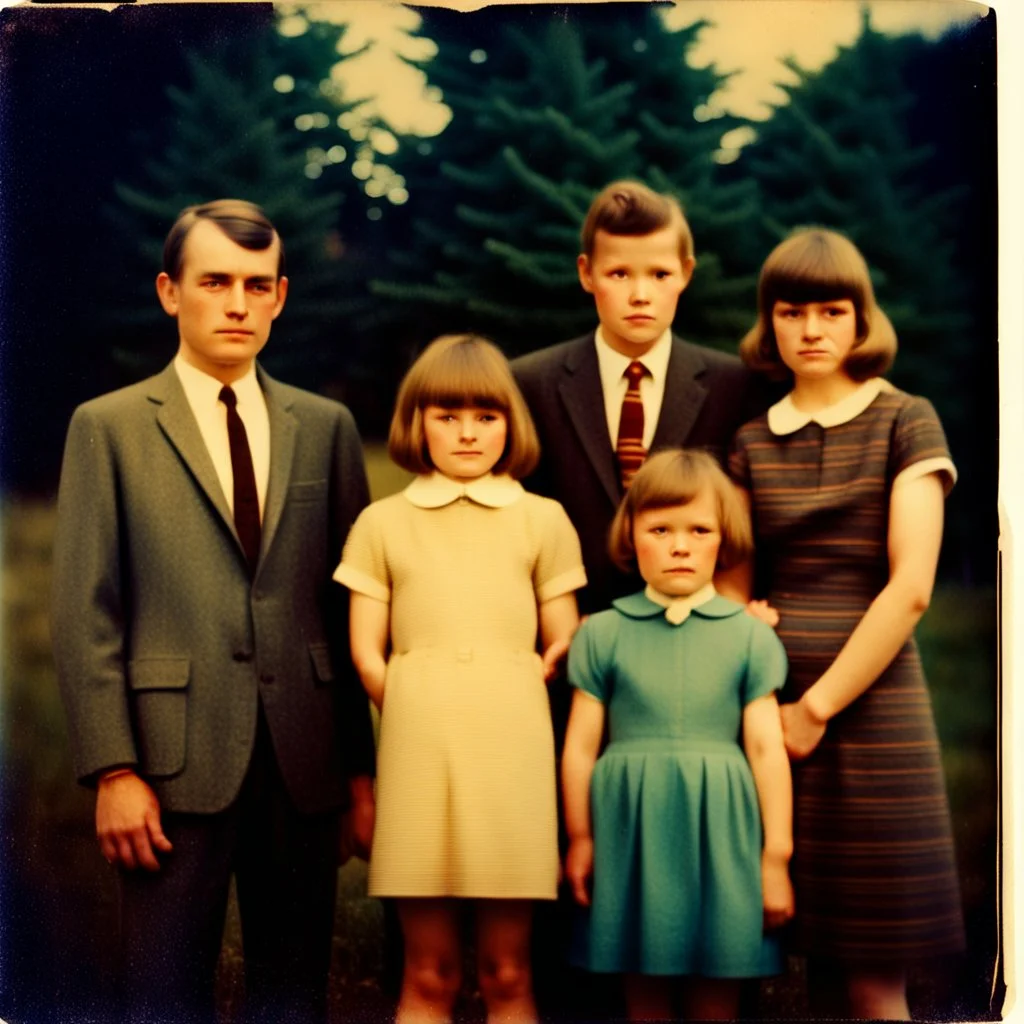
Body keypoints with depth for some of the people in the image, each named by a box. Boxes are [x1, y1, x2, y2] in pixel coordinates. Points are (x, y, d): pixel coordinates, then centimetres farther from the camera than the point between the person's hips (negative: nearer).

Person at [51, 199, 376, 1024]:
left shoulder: (326, 428, 11)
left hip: (306, 765, 3)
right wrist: (112, 771, -9)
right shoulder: (109, 428, 3)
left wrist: (365, 766, 5)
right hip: (177, 763, -3)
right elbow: (85, 616, -1)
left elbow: (355, 606, 10)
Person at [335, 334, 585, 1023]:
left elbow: (562, 645, 10)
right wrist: (419, 713, 0)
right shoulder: (382, 524, 12)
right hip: (418, 753, 0)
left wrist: (508, 709, 1)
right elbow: (367, 654, 8)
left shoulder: (542, 520, 12)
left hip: (512, 752, 0)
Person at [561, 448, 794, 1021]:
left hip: (719, 830, 0)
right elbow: (582, 744, 7)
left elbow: (767, 748, 2)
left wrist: (776, 855, 0)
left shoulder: (749, 636, 4)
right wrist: (580, 839, 8)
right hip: (631, 830, 0)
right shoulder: (603, 633, 4)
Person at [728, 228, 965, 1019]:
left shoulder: (904, 422, 2)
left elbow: (910, 588, -7)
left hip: (869, 710, -3)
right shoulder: (753, 444, 12)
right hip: (773, 712, 3)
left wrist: (818, 707, -9)